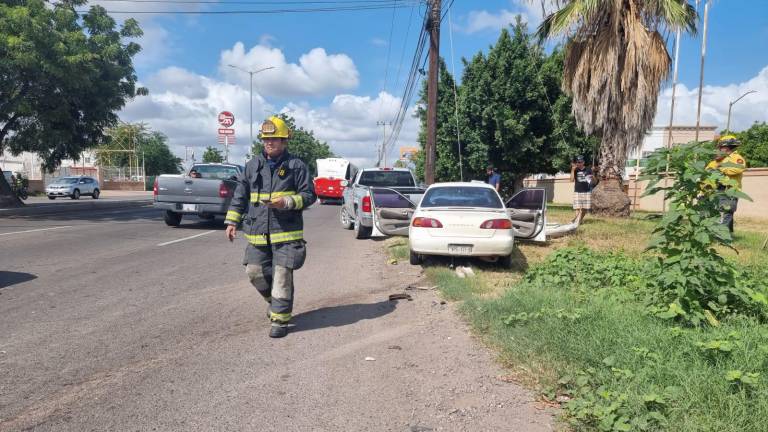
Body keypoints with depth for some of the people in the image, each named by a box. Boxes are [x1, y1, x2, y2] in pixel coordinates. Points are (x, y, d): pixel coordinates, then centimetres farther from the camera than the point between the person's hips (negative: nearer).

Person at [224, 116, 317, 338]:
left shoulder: (296, 166, -1)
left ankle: (280, 319, 8)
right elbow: (240, 195, 13)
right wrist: (232, 221, 7)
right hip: (257, 231, 5)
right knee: (255, 271, 8)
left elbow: (309, 195, -1)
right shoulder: (253, 165, 10)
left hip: (286, 231, -4)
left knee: (282, 275, -4)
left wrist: (287, 202, -17)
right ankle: (275, 300, 34)